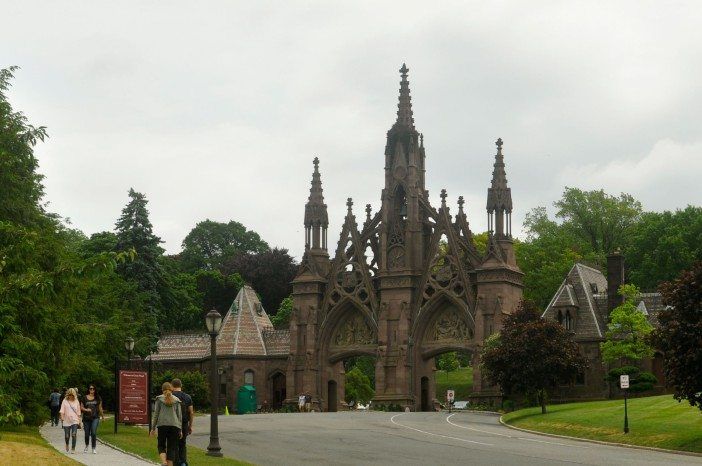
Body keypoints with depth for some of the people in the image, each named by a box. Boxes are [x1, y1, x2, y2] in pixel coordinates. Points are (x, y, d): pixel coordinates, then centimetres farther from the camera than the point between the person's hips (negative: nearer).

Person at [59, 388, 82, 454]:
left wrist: (79, 420, 9)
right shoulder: (65, 401, 3)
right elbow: (62, 411, -2)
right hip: (66, 421, 0)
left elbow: (78, 412, 12)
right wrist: (62, 418, -15)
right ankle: (67, 444, 38)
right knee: (67, 436, 6)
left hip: (75, 421, 0)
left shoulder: (76, 401, 7)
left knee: (74, 435, -14)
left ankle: (73, 449, -7)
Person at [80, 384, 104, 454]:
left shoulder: (98, 398, 7)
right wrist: (86, 409, -13)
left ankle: (93, 448, -7)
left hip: (95, 417, -1)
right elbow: (81, 407, 7)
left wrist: (102, 416, 23)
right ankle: (86, 446, 35)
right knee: (87, 434, 8)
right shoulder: (84, 398, 5)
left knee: (93, 433, -14)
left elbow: (100, 407, 16)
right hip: (86, 418, 1)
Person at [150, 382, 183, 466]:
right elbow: (179, 415, 6)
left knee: (161, 446, 9)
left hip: (162, 425, -1)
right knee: (171, 447, 5)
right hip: (174, 425, 1)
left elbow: (156, 414, 1)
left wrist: (153, 428, 5)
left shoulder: (159, 399, 4)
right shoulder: (176, 400, 9)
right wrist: (180, 430, 10)